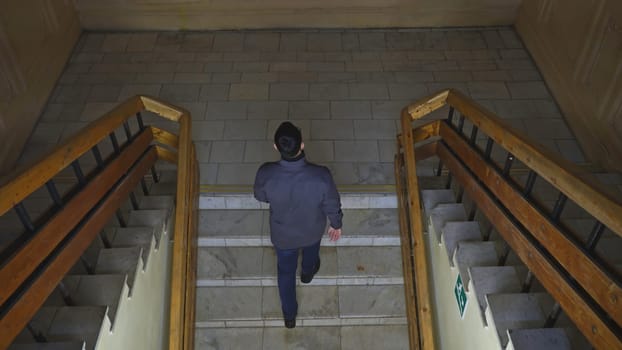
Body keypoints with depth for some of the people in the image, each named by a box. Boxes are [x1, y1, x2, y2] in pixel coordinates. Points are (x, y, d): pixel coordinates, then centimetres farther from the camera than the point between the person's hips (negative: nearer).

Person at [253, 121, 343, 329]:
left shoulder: (266, 174, -34)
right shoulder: (321, 176, -37)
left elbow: (260, 197, -10)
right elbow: (332, 205, -17)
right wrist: (336, 224, 4)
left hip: (282, 234, 0)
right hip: (313, 230, 0)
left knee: (285, 270, 28)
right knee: (311, 250, 38)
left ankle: (289, 315, 49)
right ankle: (307, 273, 71)